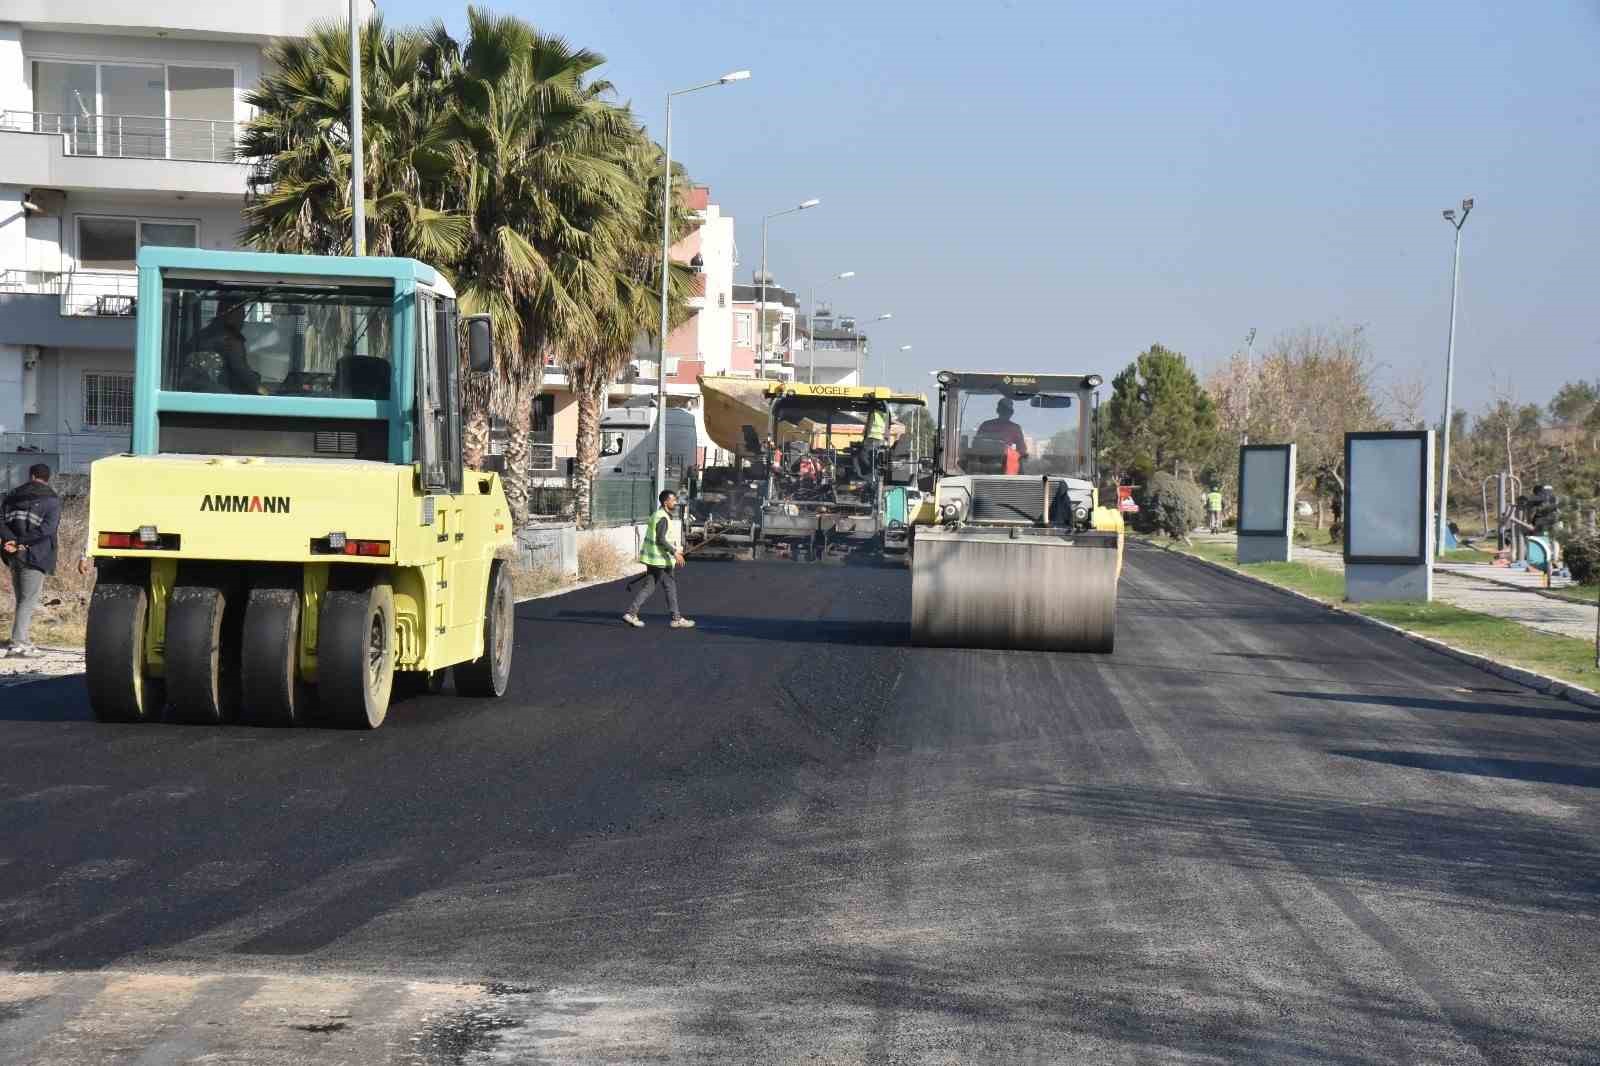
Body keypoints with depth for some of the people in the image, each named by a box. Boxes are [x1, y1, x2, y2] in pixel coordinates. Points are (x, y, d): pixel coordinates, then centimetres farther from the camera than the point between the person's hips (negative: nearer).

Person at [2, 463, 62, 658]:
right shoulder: (52, 500, -3)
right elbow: (47, 529, -16)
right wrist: (20, 542, -16)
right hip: (35, 555, -5)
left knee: (22, 600, 15)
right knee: (28, 601, -6)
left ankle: (23, 642, 17)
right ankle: (18, 644, -14)